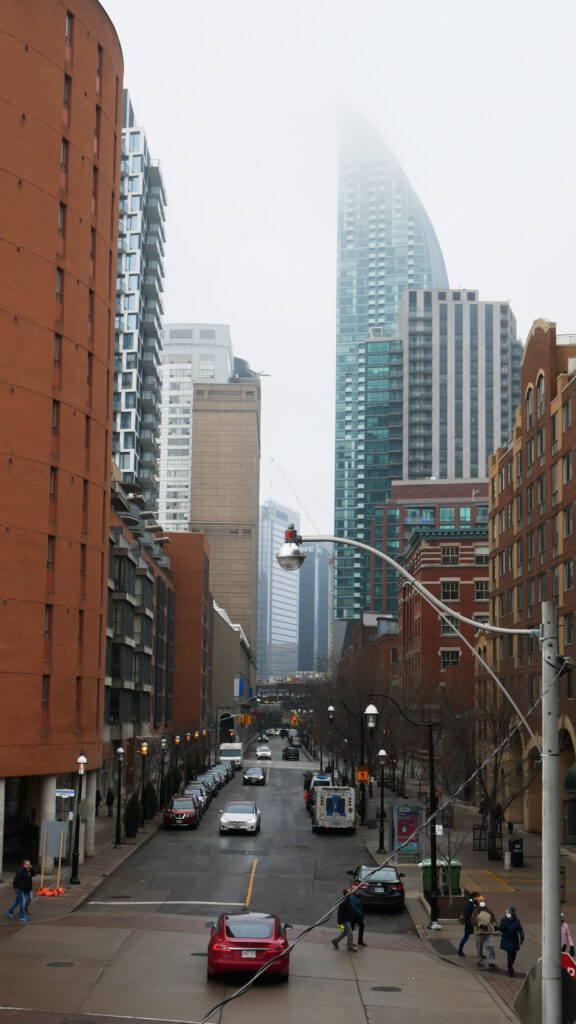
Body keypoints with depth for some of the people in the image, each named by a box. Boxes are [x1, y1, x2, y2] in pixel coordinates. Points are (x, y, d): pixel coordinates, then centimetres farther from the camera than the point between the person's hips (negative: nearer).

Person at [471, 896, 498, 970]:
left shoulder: (488, 910, 11)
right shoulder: (476, 911, 0)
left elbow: (493, 919, 17)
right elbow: (472, 921, -10)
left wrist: (495, 925, -3)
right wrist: (480, 925, -22)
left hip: (488, 932, 2)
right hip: (479, 932, -2)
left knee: (490, 947, -7)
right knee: (479, 948, 8)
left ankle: (492, 963, -6)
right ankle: (479, 961, 24)